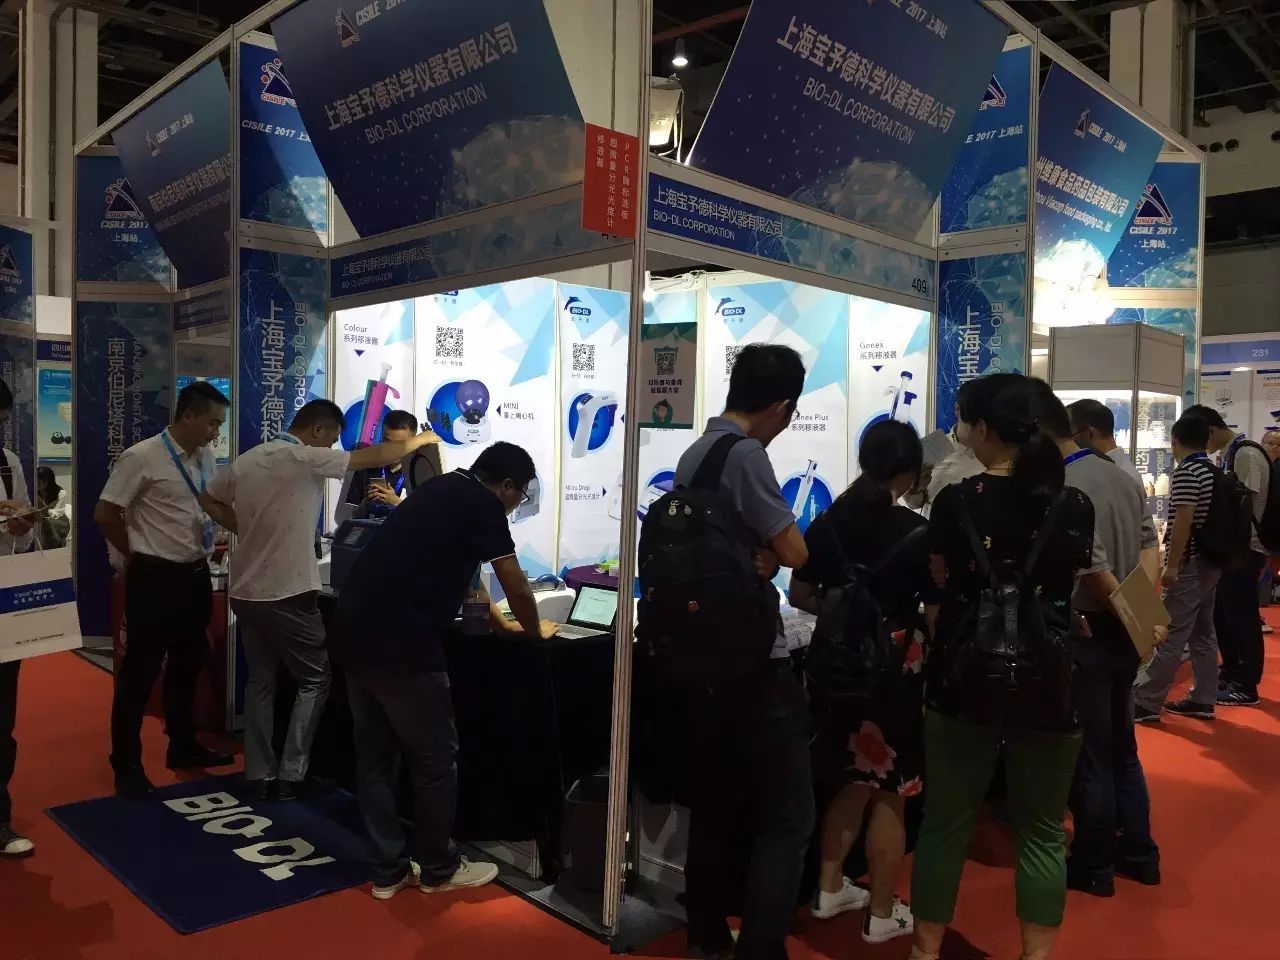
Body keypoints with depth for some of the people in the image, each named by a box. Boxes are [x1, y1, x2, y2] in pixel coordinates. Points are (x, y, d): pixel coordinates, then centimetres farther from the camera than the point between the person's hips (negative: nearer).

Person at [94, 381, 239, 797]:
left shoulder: (205, 458, 6)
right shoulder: (142, 458, -15)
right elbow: (104, 515, -10)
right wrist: (138, 556, -1)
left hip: (195, 574, 7)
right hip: (155, 577, -7)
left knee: (188, 664, 18)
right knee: (141, 670, 3)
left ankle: (183, 746, 34)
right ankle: (126, 763, 16)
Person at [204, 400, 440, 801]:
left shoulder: (246, 460, 8)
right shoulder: (306, 459, -14)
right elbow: (375, 457, -13)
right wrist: (421, 440, 2)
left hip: (245, 591, 7)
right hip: (287, 594, -7)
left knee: (260, 681, 16)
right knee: (314, 681, 7)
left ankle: (260, 776, 19)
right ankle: (290, 776, 6)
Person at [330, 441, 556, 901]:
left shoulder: (440, 491, 21)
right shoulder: (482, 504, -4)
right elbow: (517, 589, -2)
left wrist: (504, 624, 37)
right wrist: (535, 630, 17)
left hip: (354, 631, 9)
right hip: (400, 642, -9)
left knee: (374, 756, 16)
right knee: (435, 758, 7)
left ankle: (389, 870, 27)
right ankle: (438, 869, 22)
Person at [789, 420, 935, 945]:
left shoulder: (826, 524, -1)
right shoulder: (917, 532, -14)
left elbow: (800, 595, 5)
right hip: (894, 673, -5)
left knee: (852, 782, 21)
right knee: (889, 794, 8)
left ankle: (829, 889, 32)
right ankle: (882, 914, 19)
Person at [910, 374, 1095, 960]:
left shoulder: (955, 502, -8)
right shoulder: (1075, 507, -3)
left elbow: (938, 595, 1)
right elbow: (1073, 596, 8)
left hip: (964, 680, -1)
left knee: (946, 821, 12)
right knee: (1041, 830, 13)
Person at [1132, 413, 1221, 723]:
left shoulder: (1186, 471, -15)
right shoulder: (1215, 471, 12)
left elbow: (1184, 520, -21)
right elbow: (1206, 518, 17)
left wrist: (1171, 565, -19)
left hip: (1190, 565, -9)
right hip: (1211, 561, 9)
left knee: (1171, 636, -7)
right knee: (1203, 632, 13)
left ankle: (1145, 702, -4)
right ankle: (1203, 699, 18)